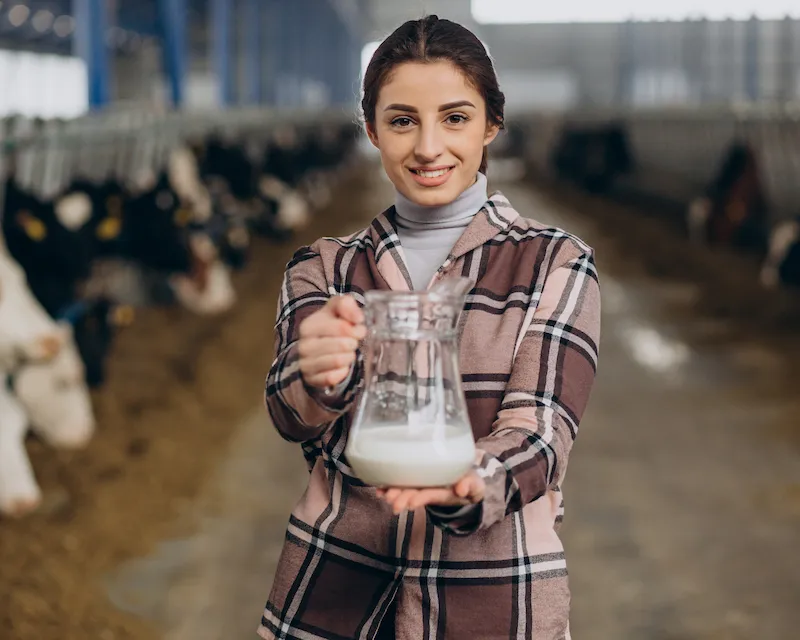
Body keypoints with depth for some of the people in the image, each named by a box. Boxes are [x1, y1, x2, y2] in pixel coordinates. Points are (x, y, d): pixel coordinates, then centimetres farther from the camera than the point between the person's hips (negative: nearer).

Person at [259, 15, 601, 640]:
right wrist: (318, 376, -35)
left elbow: (539, 428, -13)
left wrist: (468, 487, -34)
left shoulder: (556, 263, -1)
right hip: (335, 584, 2)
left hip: (491, 589, -1)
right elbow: (292, 416, -11)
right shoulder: (321, 269, 4)